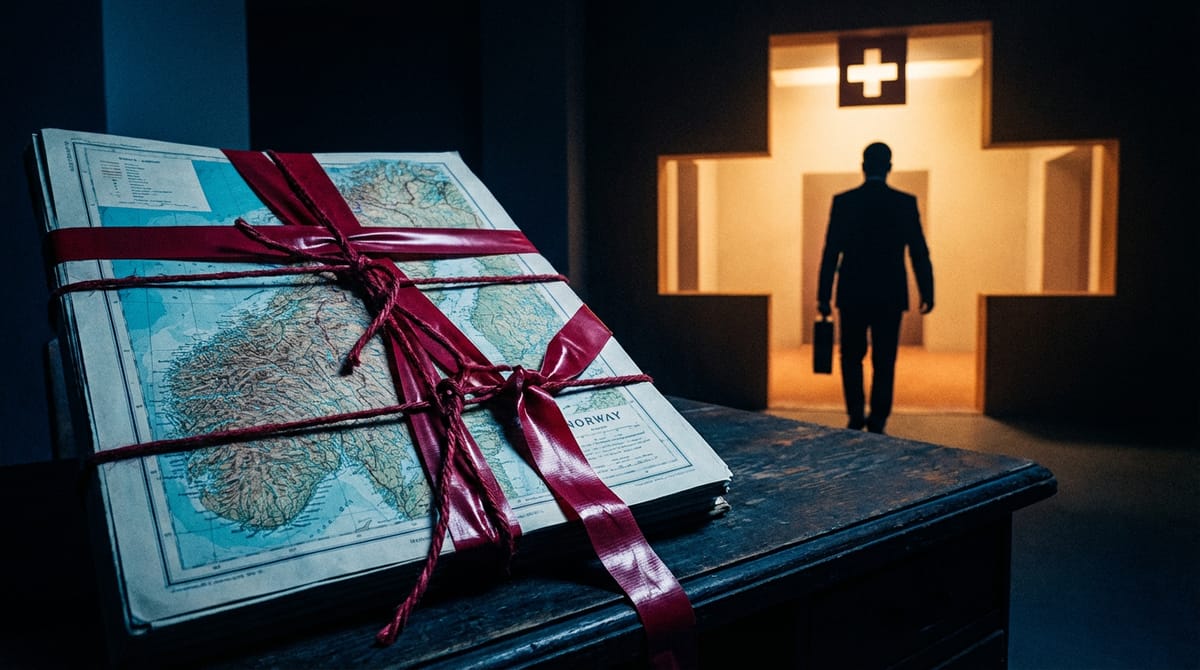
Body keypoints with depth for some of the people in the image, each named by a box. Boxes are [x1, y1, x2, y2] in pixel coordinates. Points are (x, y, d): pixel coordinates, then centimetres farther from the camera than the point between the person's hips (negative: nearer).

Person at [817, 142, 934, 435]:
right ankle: (877, 421, 8)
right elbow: (919, 252, -1)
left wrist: (823, 296, 0)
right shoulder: (906, 202, -2)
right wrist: (927, 293, 8)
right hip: (890, 295, 0)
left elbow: (831, 252, -4)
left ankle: (856, 414, 7)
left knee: (851, 357, 14)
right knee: (884, 361, 8)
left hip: (852, 294, 0)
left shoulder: (843, 201, -3)